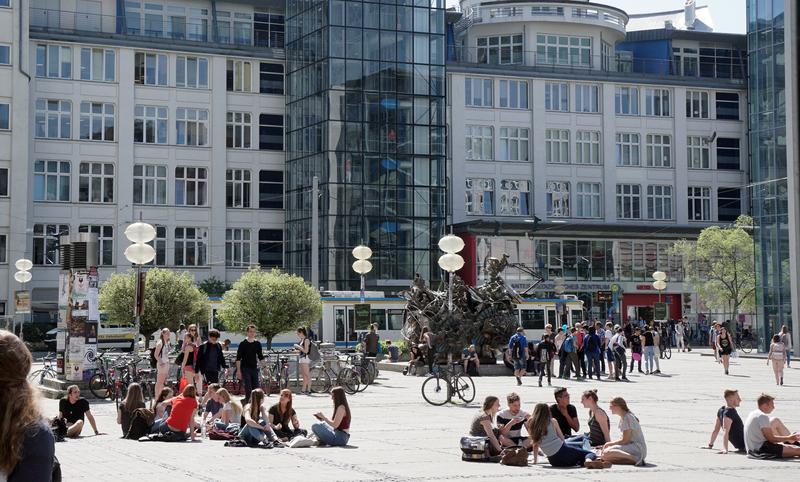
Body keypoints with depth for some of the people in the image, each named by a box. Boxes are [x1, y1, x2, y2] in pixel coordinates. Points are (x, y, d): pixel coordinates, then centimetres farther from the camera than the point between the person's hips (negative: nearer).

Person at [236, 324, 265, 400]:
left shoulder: (257, 344, 8)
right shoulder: (243, 344, -5)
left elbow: (260, 357, 16)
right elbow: (238, 359, -5)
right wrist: (238, 370, -11)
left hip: (254, 368, 4)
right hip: (245, 369, -4)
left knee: (255, 388, 4)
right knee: (248, 388, -11)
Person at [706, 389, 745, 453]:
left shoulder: (721, 410, 3)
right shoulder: (729, 412, -23)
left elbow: (715, 430, 7)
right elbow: (725, 432, -32)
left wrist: (710, 445, 12)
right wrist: (725, 449, -38)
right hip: (743, 445, -10)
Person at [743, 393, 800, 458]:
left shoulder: (753, 414, 14)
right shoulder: (763, 417, -15)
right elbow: (771, 438, -17)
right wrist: (789, 438, -9)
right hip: (760, 450, -10)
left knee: (776, 421, 18)